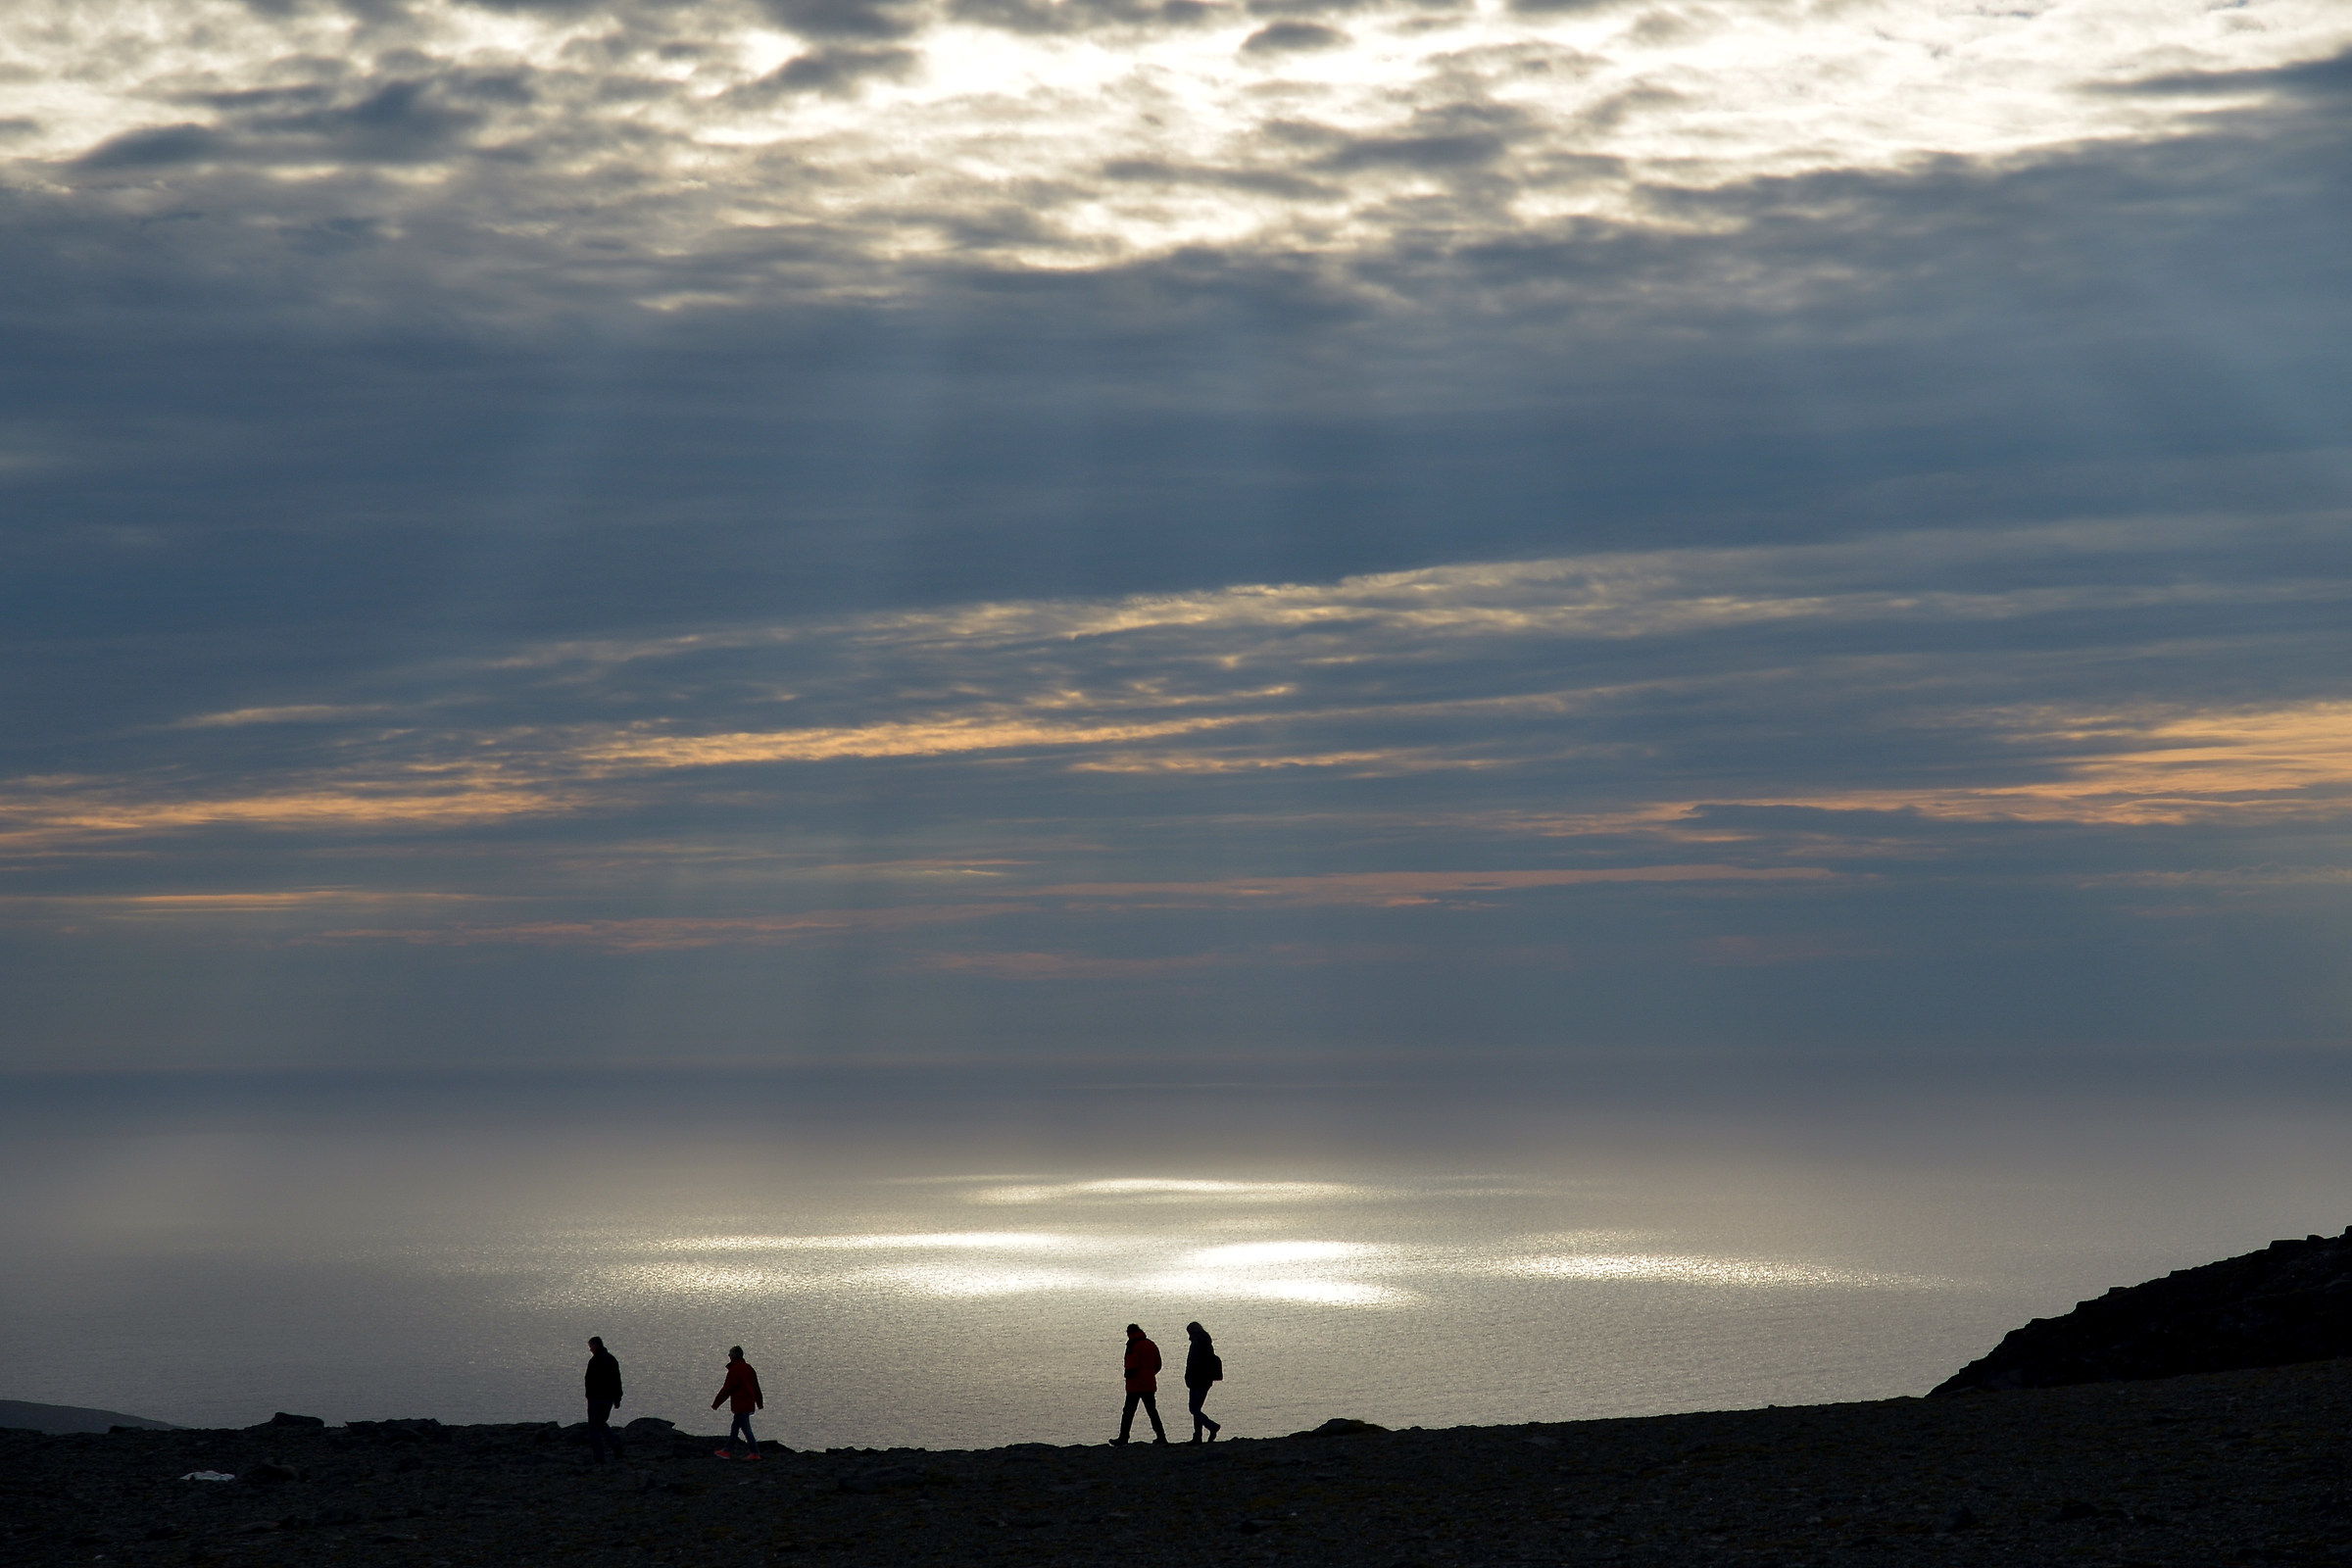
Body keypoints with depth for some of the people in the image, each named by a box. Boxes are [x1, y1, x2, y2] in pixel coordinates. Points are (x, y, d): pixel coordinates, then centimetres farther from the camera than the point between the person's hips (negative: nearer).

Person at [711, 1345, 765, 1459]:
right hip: (749, 1404, 9)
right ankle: (728, 1451, 22)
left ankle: (755, 1453, -3)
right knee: (734, 1427, 17)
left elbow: (726, 1389, -15)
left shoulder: (734, 1371, -17)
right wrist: (759, 1402, 26)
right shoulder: (748, 1368, 10)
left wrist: (716, 1404, -8)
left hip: (740, 1405, -9)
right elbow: (756, 1387, 18)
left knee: (745, 1428, -4)